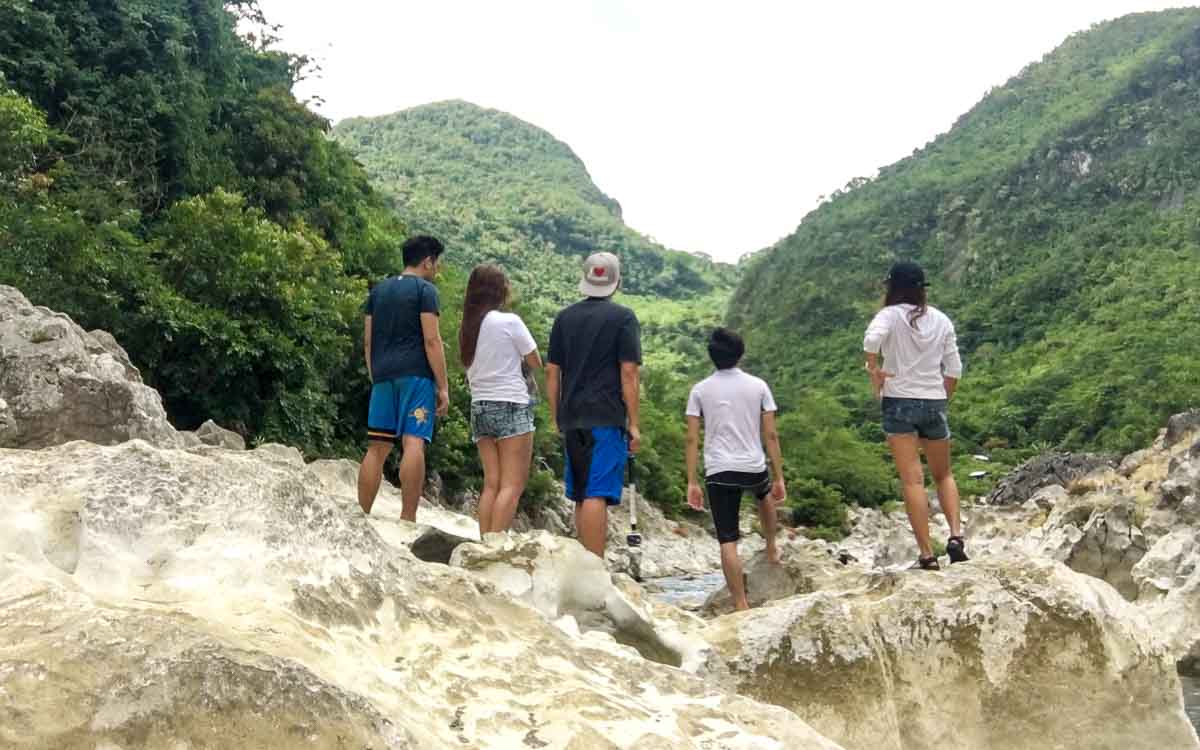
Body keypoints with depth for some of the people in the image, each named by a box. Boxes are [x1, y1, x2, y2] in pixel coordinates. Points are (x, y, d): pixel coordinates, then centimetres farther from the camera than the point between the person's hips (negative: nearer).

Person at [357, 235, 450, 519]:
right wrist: (443, 387, -8)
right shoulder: (425, 289, -1)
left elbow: (368, 340, 17)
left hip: (383, 376, 6)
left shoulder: (379, 290, 19)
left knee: (377, 447, 9)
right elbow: (431, 340, -8)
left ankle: (361, 517, 10)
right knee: (414, 443, -11)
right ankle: (408, 517, -18)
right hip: (416, 375, -6)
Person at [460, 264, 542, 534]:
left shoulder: (466, 327, 8)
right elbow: (536, 363, -1)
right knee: (512, 485, -5)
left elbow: (470, 367, 9)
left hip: (480, 407, 6)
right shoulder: (509, 321, -9)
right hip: (511, 406, -6)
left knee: (491, 483, 9)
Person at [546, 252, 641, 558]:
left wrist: (556, 418, 18)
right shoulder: (623, 317, -3)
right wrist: (634, 423, -4)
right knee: (597, 495, -9)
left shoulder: (565, 317, 12)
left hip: (572, 419, 5)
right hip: (607, 418, -5)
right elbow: (629, 373, -8)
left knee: (581, 497, 14)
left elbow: (552, 371, 12)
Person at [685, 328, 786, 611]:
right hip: (754, 467, 2)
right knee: (765, 495, 38)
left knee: (728, 542, 2)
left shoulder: (700, 389, 1)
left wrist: (691, 483, 2)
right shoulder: (758, 386, 1)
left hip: (719, 471, -1)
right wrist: (779, 477, 6)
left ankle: (741, 605, 2)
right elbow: (771, 435, 0)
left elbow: (692, 439, -2)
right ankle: (771, 549, 48)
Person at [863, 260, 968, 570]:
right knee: (943, 475, 19)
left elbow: (872, 338, -28)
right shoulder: (941, 320, 7)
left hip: (899, 402, -3)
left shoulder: (891, 315, -6)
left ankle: (927, 554, -4)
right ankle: (956, 535, 1)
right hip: (934, 404, 4)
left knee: (912, 479, -2)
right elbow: (954, 369, 7)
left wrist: (873, 369, -12)